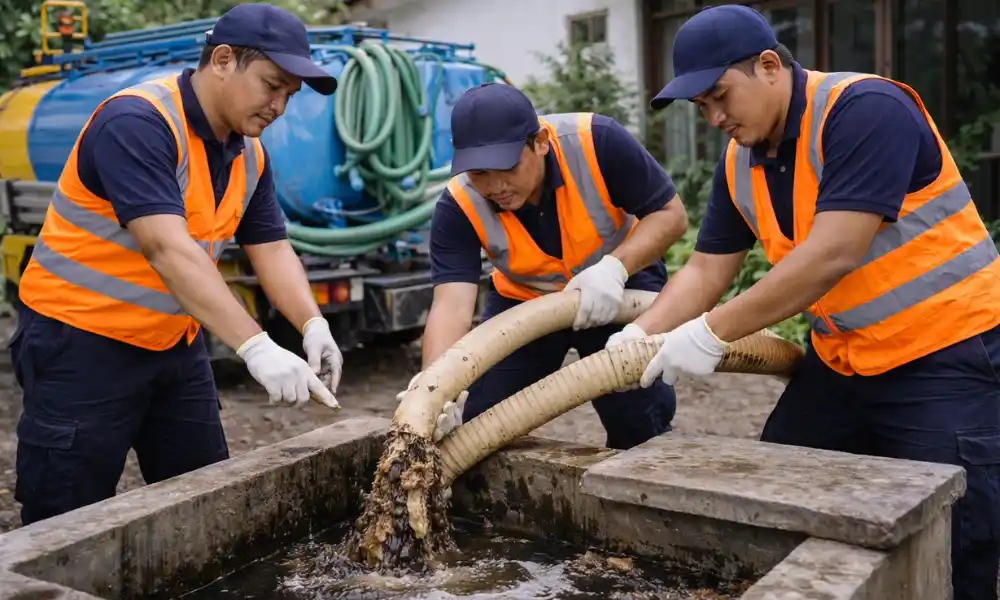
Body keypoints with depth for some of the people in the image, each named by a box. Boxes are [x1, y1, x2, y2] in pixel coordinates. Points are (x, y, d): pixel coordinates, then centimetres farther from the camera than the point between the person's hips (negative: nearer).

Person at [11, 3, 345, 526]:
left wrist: (313, 326, -18)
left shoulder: (251, 157, 3)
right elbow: (168, 250, -33)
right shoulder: (136, 123, -23)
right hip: (82, 344, -8)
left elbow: (272, 251, 1)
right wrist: (256, 347, -39)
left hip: (175, 345, 8)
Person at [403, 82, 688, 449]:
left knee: (642, 417, -15)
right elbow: (452, 304, -34)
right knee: (476, 420, -4)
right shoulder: (458, 207, -26)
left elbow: (670, 213, -20)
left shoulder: (598, 141, -31)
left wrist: (615, 266, -37)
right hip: (522, 300, 2)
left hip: (621, 287, -1)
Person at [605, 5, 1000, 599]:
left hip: (949, 355, -8)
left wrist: (712, 333, -27)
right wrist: (641, 334, -10)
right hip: (841, 361, 8)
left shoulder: (865, 110, -22)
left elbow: (833, 254, -29)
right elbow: (706, 270, 6)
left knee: (950, 552, -7)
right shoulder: (739, 164, 3)